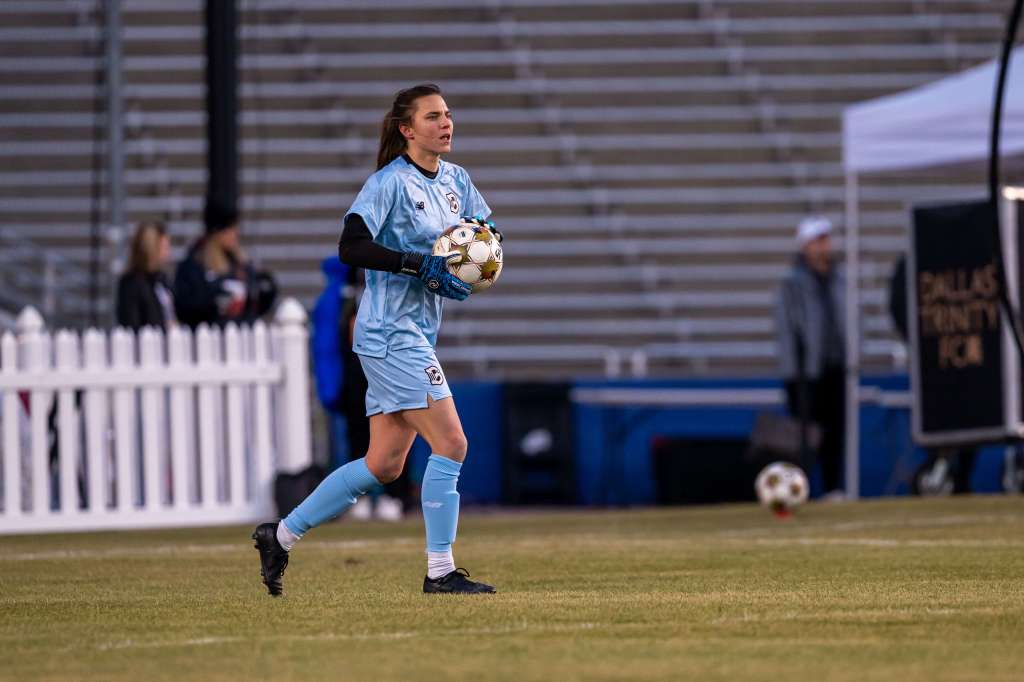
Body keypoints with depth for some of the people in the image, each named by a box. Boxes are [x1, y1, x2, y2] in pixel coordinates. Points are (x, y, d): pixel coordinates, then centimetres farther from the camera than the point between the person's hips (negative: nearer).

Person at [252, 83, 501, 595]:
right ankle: (440, 572, -7)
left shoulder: (455, 180, 11)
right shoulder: (390, 183, -12)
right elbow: (351, 247, -21)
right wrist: (421, 264, -25)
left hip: (417, 334, 9)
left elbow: (486, 230, 23)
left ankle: (282, 535, 20)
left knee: (384, 466, 10)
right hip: (391, 332, -9)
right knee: (450, 444, -13)